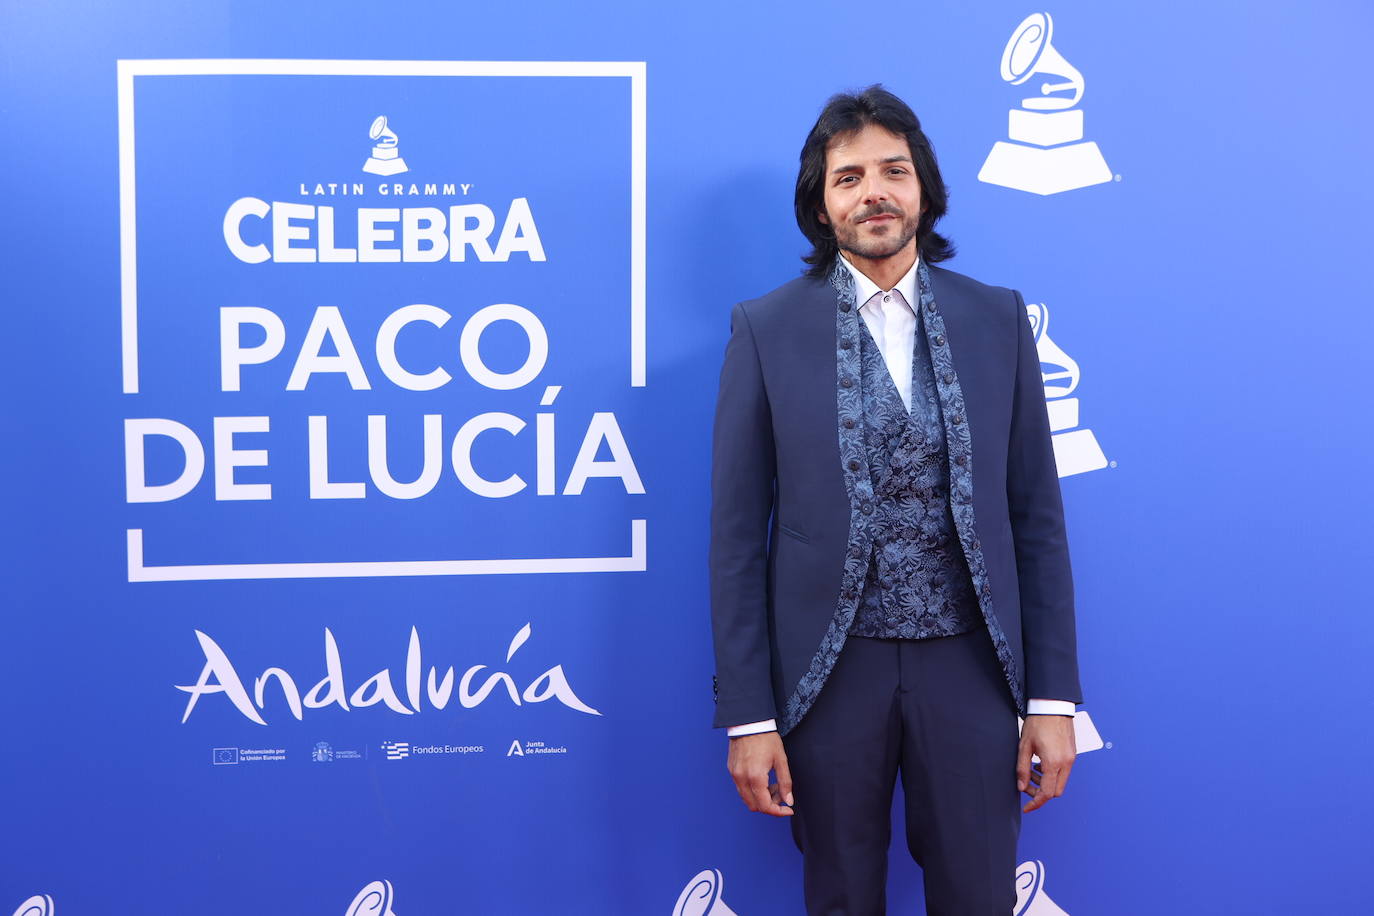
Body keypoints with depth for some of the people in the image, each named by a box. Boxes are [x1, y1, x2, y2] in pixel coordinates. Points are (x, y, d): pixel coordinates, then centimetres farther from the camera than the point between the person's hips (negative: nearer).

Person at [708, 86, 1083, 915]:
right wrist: (747, 715, -6)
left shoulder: (997, 319, 3)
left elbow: (1037, 514, 4)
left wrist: (1055, 694, 0)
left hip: (968, 663, 1)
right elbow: (738, 535, -3)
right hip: (831, 667, -1)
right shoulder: (767, 329, -3)